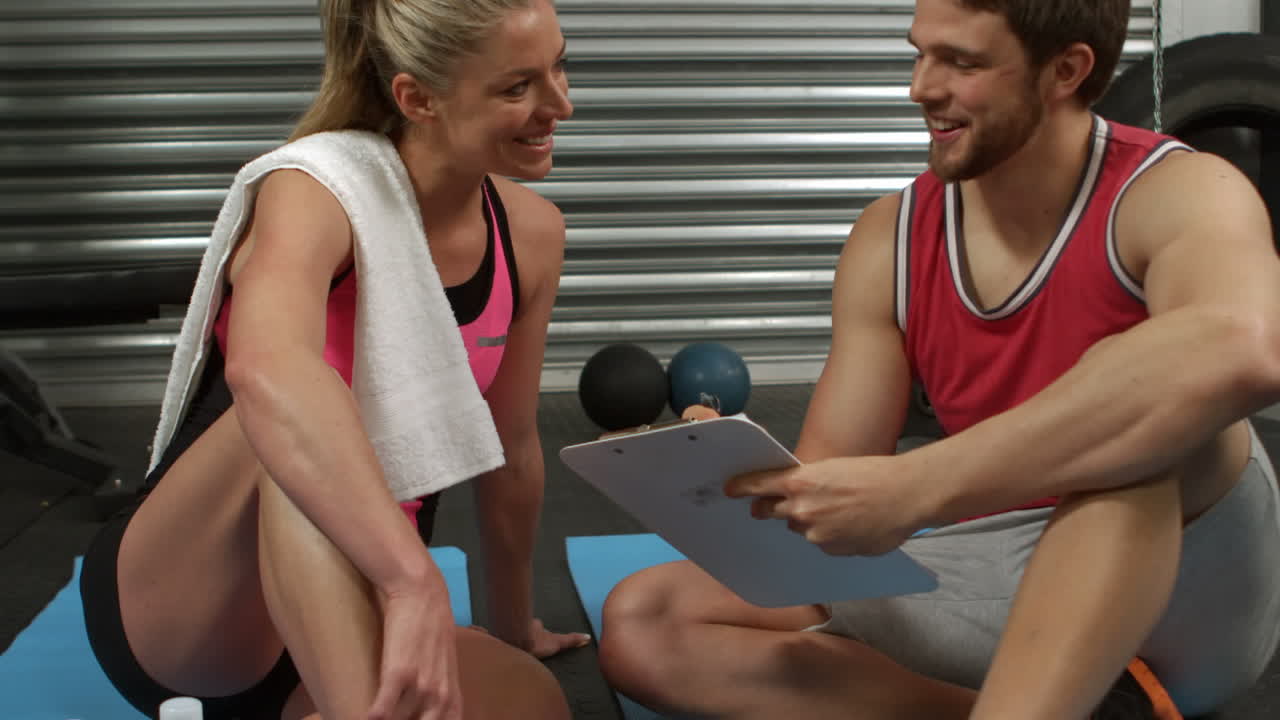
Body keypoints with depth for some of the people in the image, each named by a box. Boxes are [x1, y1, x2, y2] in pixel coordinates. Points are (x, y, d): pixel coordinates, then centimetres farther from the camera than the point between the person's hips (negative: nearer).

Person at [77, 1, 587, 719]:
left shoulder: (530, 233, -3)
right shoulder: (319, 192, -21)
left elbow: (511, 448, 10)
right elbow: (263, 371, -45)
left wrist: (514, 627, 21)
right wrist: (417, 583, -55)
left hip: (347, 623, 5)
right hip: (172, 617, -5)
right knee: (295, 417, -37)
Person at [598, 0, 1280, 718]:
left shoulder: (1178, 191, -14)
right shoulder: (889, 240, 1)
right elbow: (832, 480, 3)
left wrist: (913, 487, -42)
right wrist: (747, 477, -23)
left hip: (1196, 584, -5)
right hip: (998, 581, 6)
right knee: (644, 623, -11)